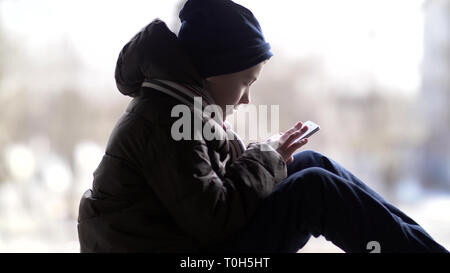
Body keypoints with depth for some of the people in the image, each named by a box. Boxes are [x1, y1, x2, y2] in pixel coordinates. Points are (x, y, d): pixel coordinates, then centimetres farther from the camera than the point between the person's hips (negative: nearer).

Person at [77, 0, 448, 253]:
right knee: (316, 190, -16)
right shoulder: (166, 121, -21)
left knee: (315, 164, 6)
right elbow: (213, 219, -24)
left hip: (189, 239, 10)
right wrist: (267, 157, -11)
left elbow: (214, 175, 13)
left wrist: (267, 156, -3)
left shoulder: (169, 106, 12)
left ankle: (420, 241, 8)